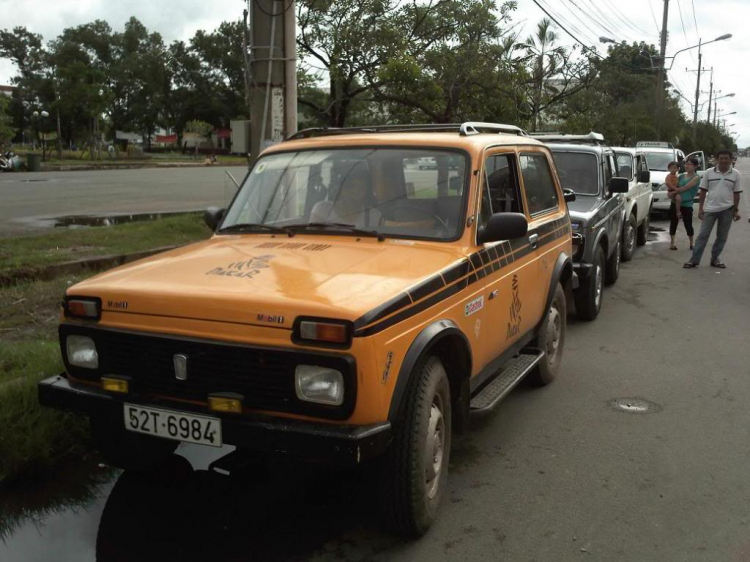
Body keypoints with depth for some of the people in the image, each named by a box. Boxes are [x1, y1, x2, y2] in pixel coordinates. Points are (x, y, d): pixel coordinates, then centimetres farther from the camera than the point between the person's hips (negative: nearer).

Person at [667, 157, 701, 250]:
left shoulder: (696, 177, -7)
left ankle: (691, 244, 15)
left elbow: (685, 188, -17)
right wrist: (676, 193, -11)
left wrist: (674, 192, -12)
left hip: (687, 205, -5)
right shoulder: (681, 176, 11)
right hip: (675, 203, 5)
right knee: (673, 223, 6)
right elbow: (675, 187, 11)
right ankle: (672, 242, 15)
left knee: (688, 225, 1)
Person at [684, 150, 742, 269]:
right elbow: (703, 191, 3)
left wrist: (736, 210, 1)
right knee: (703, 235, -2)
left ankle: (715, 259, 20)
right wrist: (700, 208, -1)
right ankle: (694, 260, -1)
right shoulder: (709, 172, -1)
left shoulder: (736, 174, 1)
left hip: (727, 209, 1)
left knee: (722, 237, 8)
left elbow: (736, 193, 5)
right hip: (710, 209, -1)